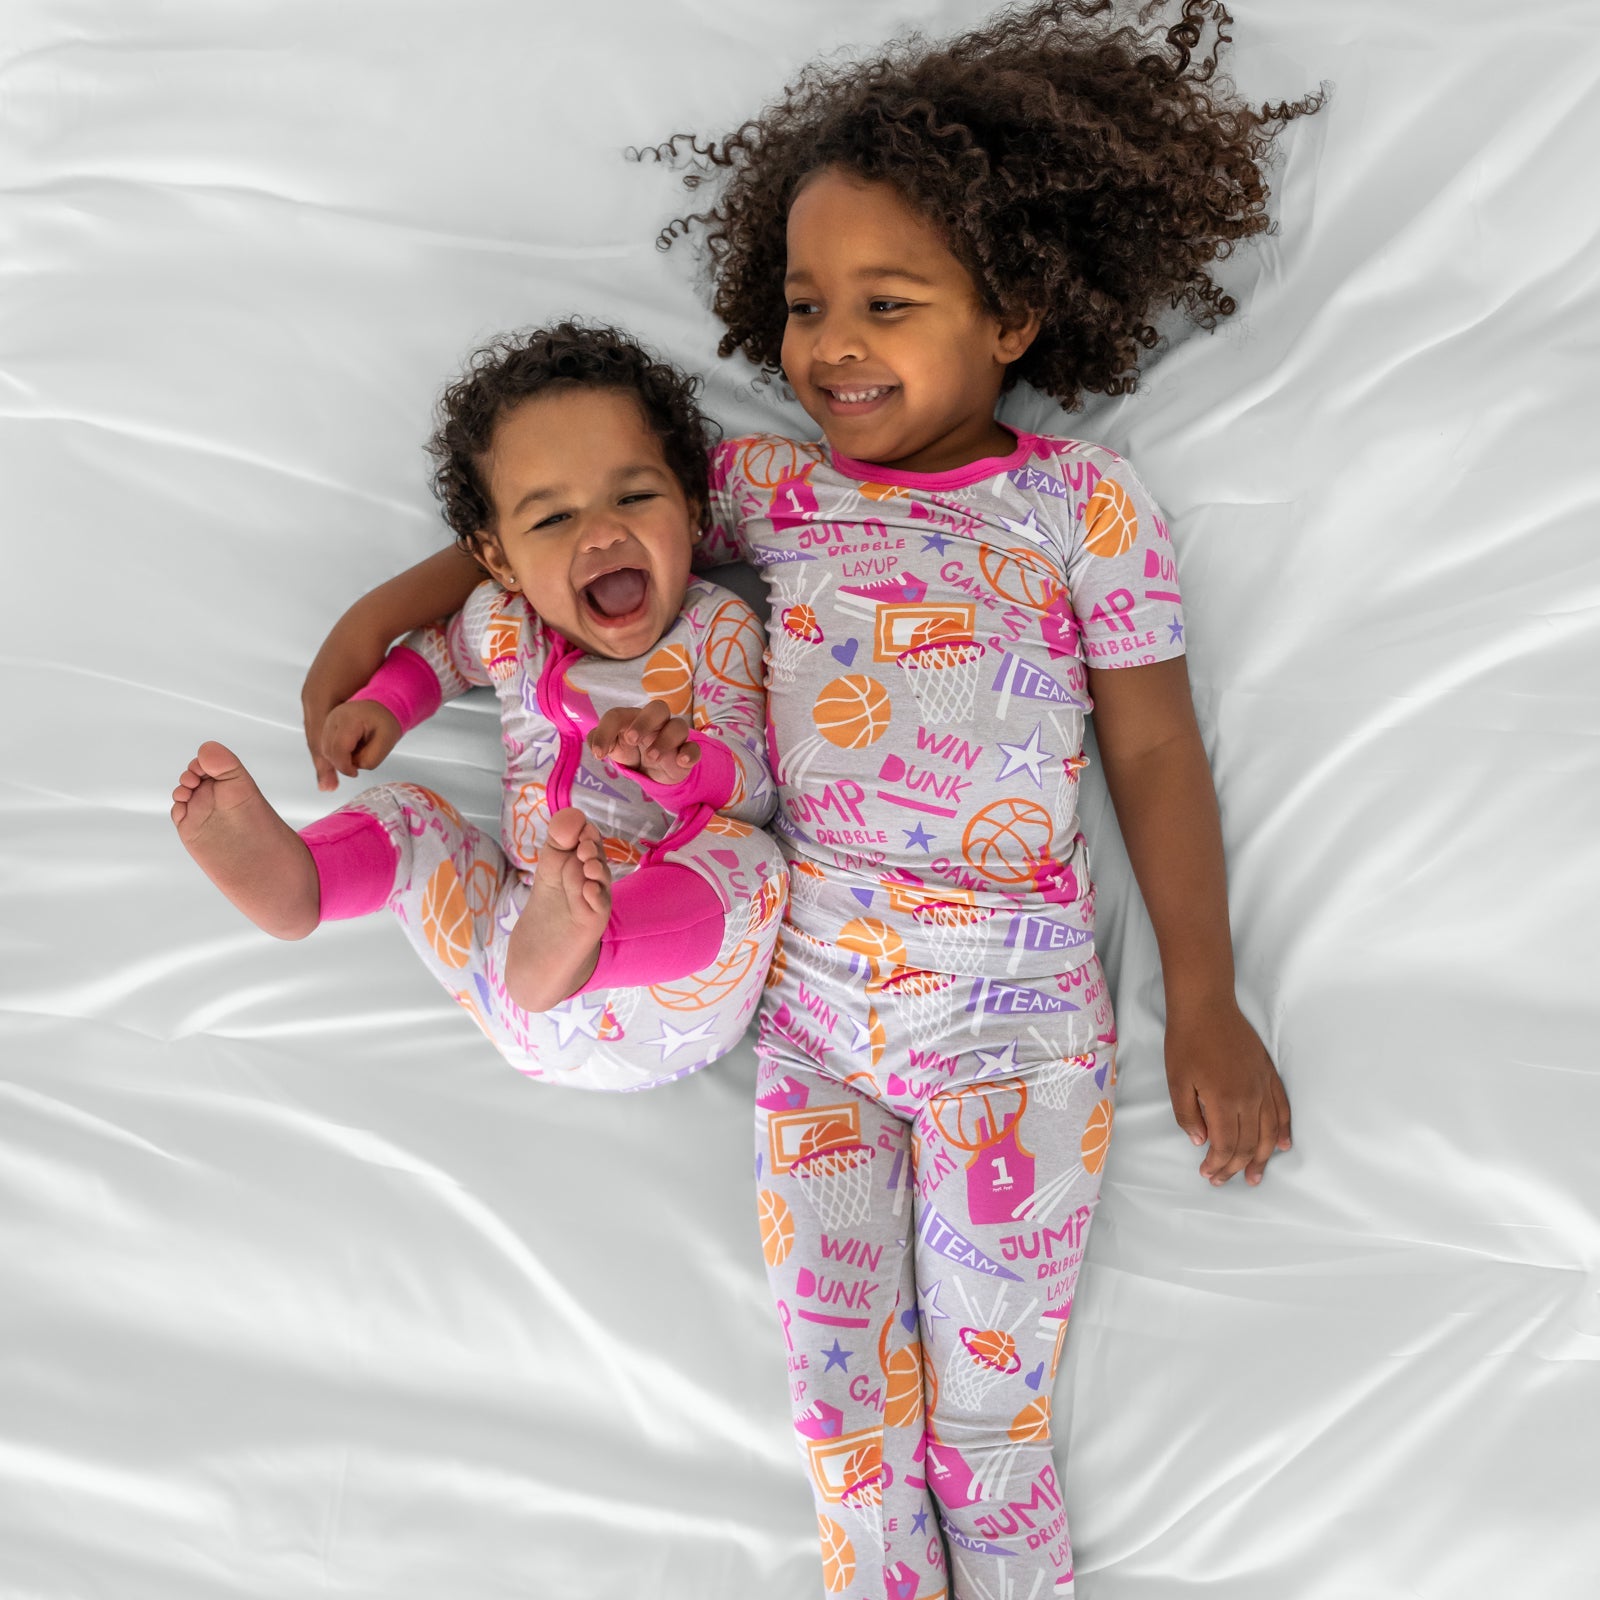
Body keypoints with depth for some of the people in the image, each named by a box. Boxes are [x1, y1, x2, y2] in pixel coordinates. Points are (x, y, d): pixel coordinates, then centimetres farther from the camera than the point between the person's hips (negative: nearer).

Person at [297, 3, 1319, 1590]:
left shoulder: (1083, 502, -3)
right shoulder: (771, 483, 5)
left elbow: (1154, 749, -1)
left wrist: (1205, 1003, 0)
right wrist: (385, 607, 8)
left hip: (1017, 1006, -3)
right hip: (812, 991, 3)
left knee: (989, 1408, 2)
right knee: (839, 1395, 8)